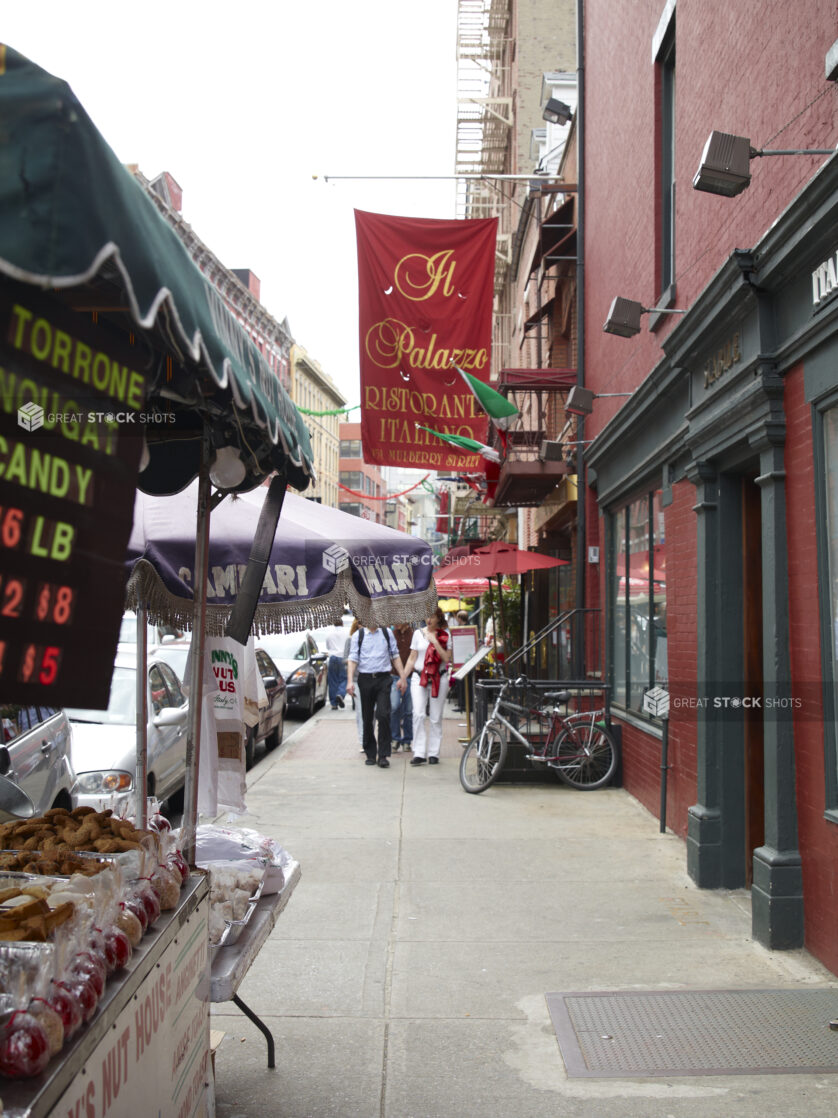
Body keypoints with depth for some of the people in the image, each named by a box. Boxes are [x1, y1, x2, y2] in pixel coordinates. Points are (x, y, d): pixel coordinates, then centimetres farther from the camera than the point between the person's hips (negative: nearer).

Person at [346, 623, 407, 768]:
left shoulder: (387, 633, 10)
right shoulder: (358, 635, 6)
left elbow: (395, 656, 13)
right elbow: (352, 659, 2)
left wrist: (403, 677, 7)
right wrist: (350, 681, -9)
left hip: (383, 679, 0)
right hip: (365, 679, 0)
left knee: (383, 715, -12)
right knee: (367, 718, 6)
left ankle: (383, 756, -7)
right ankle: (370, 754, 20)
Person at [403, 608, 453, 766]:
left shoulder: (446, 635, 4)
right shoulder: (418, 633, 9)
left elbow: (447, 658, -6)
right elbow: (412, 658, 12)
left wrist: (435, 642, -12)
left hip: (439, 679, -1)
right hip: (419, 677, 1)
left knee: (436, 717, 2)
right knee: (418, 714, -12)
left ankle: (433, 753, 9)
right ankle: (419, 753, -10)